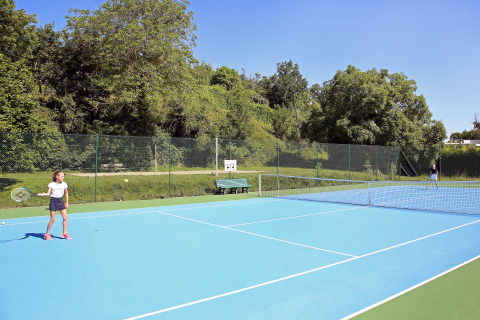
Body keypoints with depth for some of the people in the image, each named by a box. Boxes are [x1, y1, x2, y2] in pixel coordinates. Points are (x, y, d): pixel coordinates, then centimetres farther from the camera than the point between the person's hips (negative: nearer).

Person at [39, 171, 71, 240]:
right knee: (52, 219, -4)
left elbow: (66, 193, 16)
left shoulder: (64, 184, 5)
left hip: (60, 201, 4)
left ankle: (64, 233, 9)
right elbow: (48, 194, -9)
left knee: (65, 217, -4)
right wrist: (44, 194, -31)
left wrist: (67, 202, 14)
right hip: (53, 201, -3)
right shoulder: (51, 184, -4)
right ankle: (47, 234, 12)